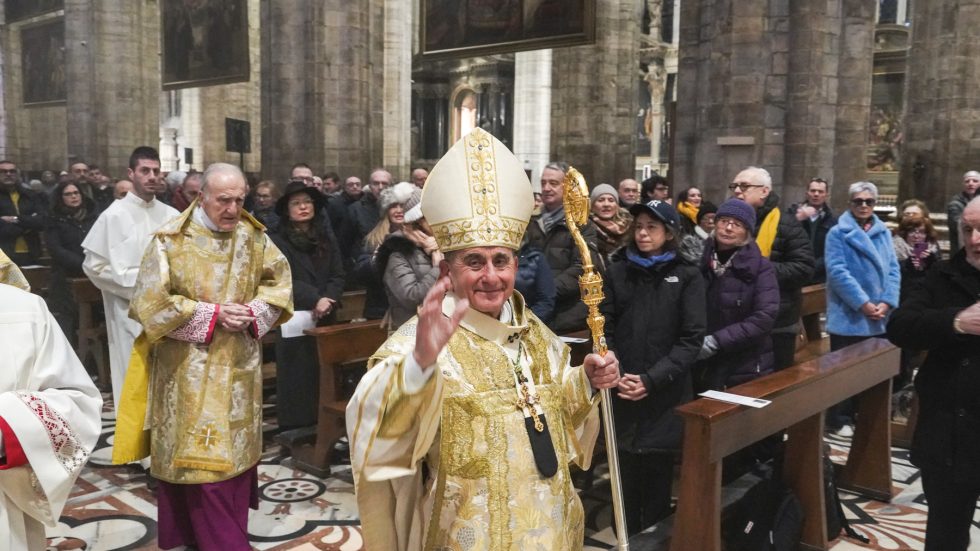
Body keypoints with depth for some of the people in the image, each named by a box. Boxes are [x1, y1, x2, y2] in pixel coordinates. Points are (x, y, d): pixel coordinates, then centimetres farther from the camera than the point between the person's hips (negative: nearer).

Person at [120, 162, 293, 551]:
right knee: (200, 456, -1)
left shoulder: (253, 236, 2)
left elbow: (279, 281, 8)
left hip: (239, 368, 4)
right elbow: (150, 303, -13)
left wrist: (254, 312, -12)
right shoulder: (171, 239, -10)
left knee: (235, 451, 13)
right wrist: (212, 315, -18)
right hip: (190, 370, -4)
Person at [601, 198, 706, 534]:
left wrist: (652, 379, -13)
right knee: (626, 475, 6)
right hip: (621, 392, 2)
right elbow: (604, 329, 5)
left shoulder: (687, 275, 1)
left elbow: (692, 338, -5)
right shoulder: (618, 272, 8)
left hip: (665, 393, -2)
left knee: (658, 476, 6)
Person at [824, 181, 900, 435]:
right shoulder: (838, 233, -6)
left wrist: (887, 303, -11)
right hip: (848, 315, -5)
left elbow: (893, 270, 4)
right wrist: (863, 304, -19)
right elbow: (837, 271, -15)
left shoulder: (884, 233, 10)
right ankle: (840, 419, 14)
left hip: (878, 317, 5)